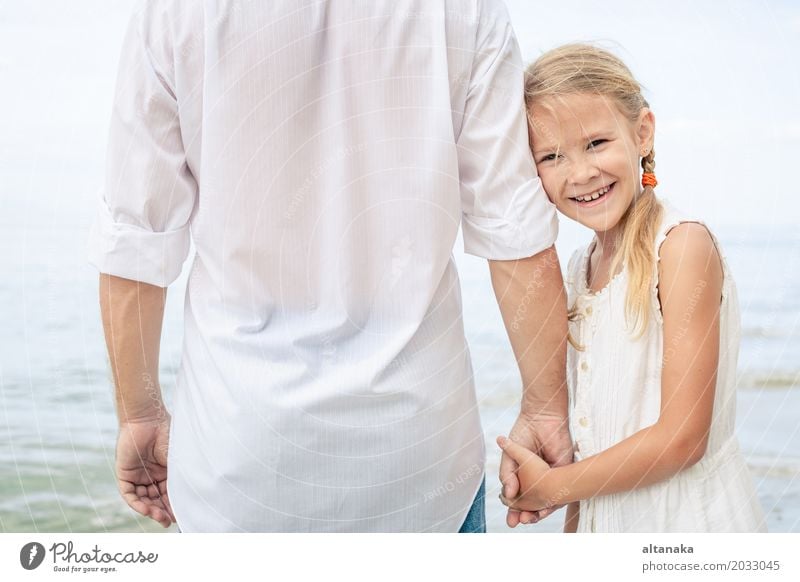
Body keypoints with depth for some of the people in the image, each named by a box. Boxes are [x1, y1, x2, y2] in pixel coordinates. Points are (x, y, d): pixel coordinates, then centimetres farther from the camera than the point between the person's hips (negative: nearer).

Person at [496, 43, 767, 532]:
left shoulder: (683, 245, -19)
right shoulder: (584, 266, 4)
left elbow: (681, 438, -21)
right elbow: (598, 418, 7)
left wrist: (553, 486, -13)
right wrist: (573, 530, 4)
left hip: (685, 516, -6)